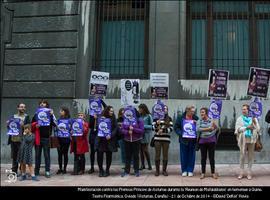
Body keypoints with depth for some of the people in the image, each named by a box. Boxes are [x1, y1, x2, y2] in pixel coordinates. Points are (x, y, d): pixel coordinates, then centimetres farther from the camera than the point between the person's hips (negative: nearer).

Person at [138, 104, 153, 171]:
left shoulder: (148, 116, -5)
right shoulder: (139, 116, 9)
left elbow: (151, 126, -6)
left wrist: (144, 126, -14)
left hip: (146, 134, -5)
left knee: (145, 149, -6)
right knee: (141, 150, 6)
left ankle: (149, 165, 7)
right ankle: (142, 165, 14)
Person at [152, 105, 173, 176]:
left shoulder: (169, 118, 8)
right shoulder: (156, 117, 6)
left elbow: (171, 128, 0)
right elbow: (153, 128, 2)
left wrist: (163, 130, -14)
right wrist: (157, 123, -17)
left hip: (166, 139, 1)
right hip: (157, 139, -1)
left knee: (165, 155, 5)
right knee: (157, 155, 2)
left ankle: (164, 170, 16)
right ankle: (157, 170, 12)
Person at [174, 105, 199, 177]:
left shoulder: (196, 118, 3)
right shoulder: (180, 118, 2)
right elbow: (176, 127, 5)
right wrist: (180, 133, -9)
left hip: (193, 140, 1)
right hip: (183, 140, 0)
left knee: (191, 156, 6)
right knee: (183, 156, 5)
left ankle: (190, 171, 16)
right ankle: (184, 170, 16)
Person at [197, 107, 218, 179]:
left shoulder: (211, 121, 1)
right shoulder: (199, 121, 1)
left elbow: (216, 129, 5)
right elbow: (198, 129, -14)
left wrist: (214, 124, -15)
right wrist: (208, 129, -15)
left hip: (211, 141, -1)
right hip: (202, 141, 1)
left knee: (212, 157, 3)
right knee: (203, 157, 5)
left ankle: (213, 173, 12)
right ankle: (203, 173, 12)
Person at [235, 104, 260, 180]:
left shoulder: (253, 118, 7)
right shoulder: (239, 119, 4)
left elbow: (258, 129, 3)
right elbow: (238, 128, -4)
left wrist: (255, 124, -14)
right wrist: (247, 127, -12)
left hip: (251, 139, 1)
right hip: (243, 139, -1)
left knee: (251, 155, 5)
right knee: (242, 155, -1)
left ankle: (249, 173, 13)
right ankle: (241, 173, 6)